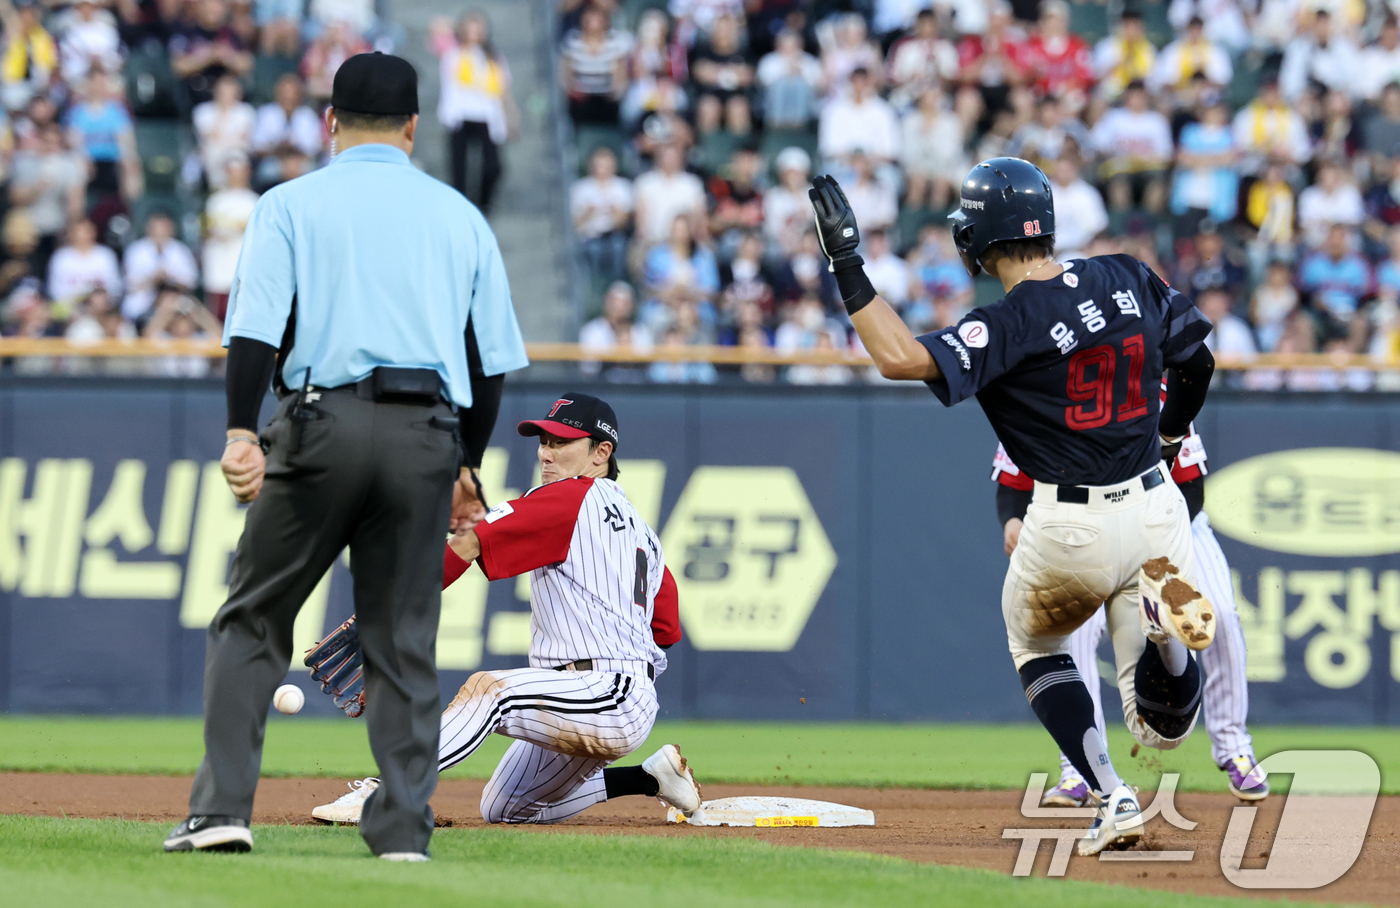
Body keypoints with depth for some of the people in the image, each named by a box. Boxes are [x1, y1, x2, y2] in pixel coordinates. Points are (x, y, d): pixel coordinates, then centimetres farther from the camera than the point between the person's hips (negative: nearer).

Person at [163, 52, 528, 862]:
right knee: (404, 638, 8)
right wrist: (466, 466, 22)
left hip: (323, 425, -2)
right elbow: (494, 359, 14)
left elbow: (257, 328, -9)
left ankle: (223, 808, -4)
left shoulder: (292, 204, 5)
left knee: (253, 620, 6)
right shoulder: (460, 216, 15)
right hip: (427, 433, 2)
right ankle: (402, 826, 4)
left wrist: (241, 432, -15)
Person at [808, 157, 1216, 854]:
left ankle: (1112, 798, 4)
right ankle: (1164, 609, -22)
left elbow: (900, 358, -27)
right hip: (1156, 505, 5)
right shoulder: (1128, 281, 4)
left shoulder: (1012, 322, -16)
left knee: (1035, 644, 26)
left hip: (1072, 527, -5)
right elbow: (1197, 360, 17)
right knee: (1161, 726, 12)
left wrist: (847, 266, -21)